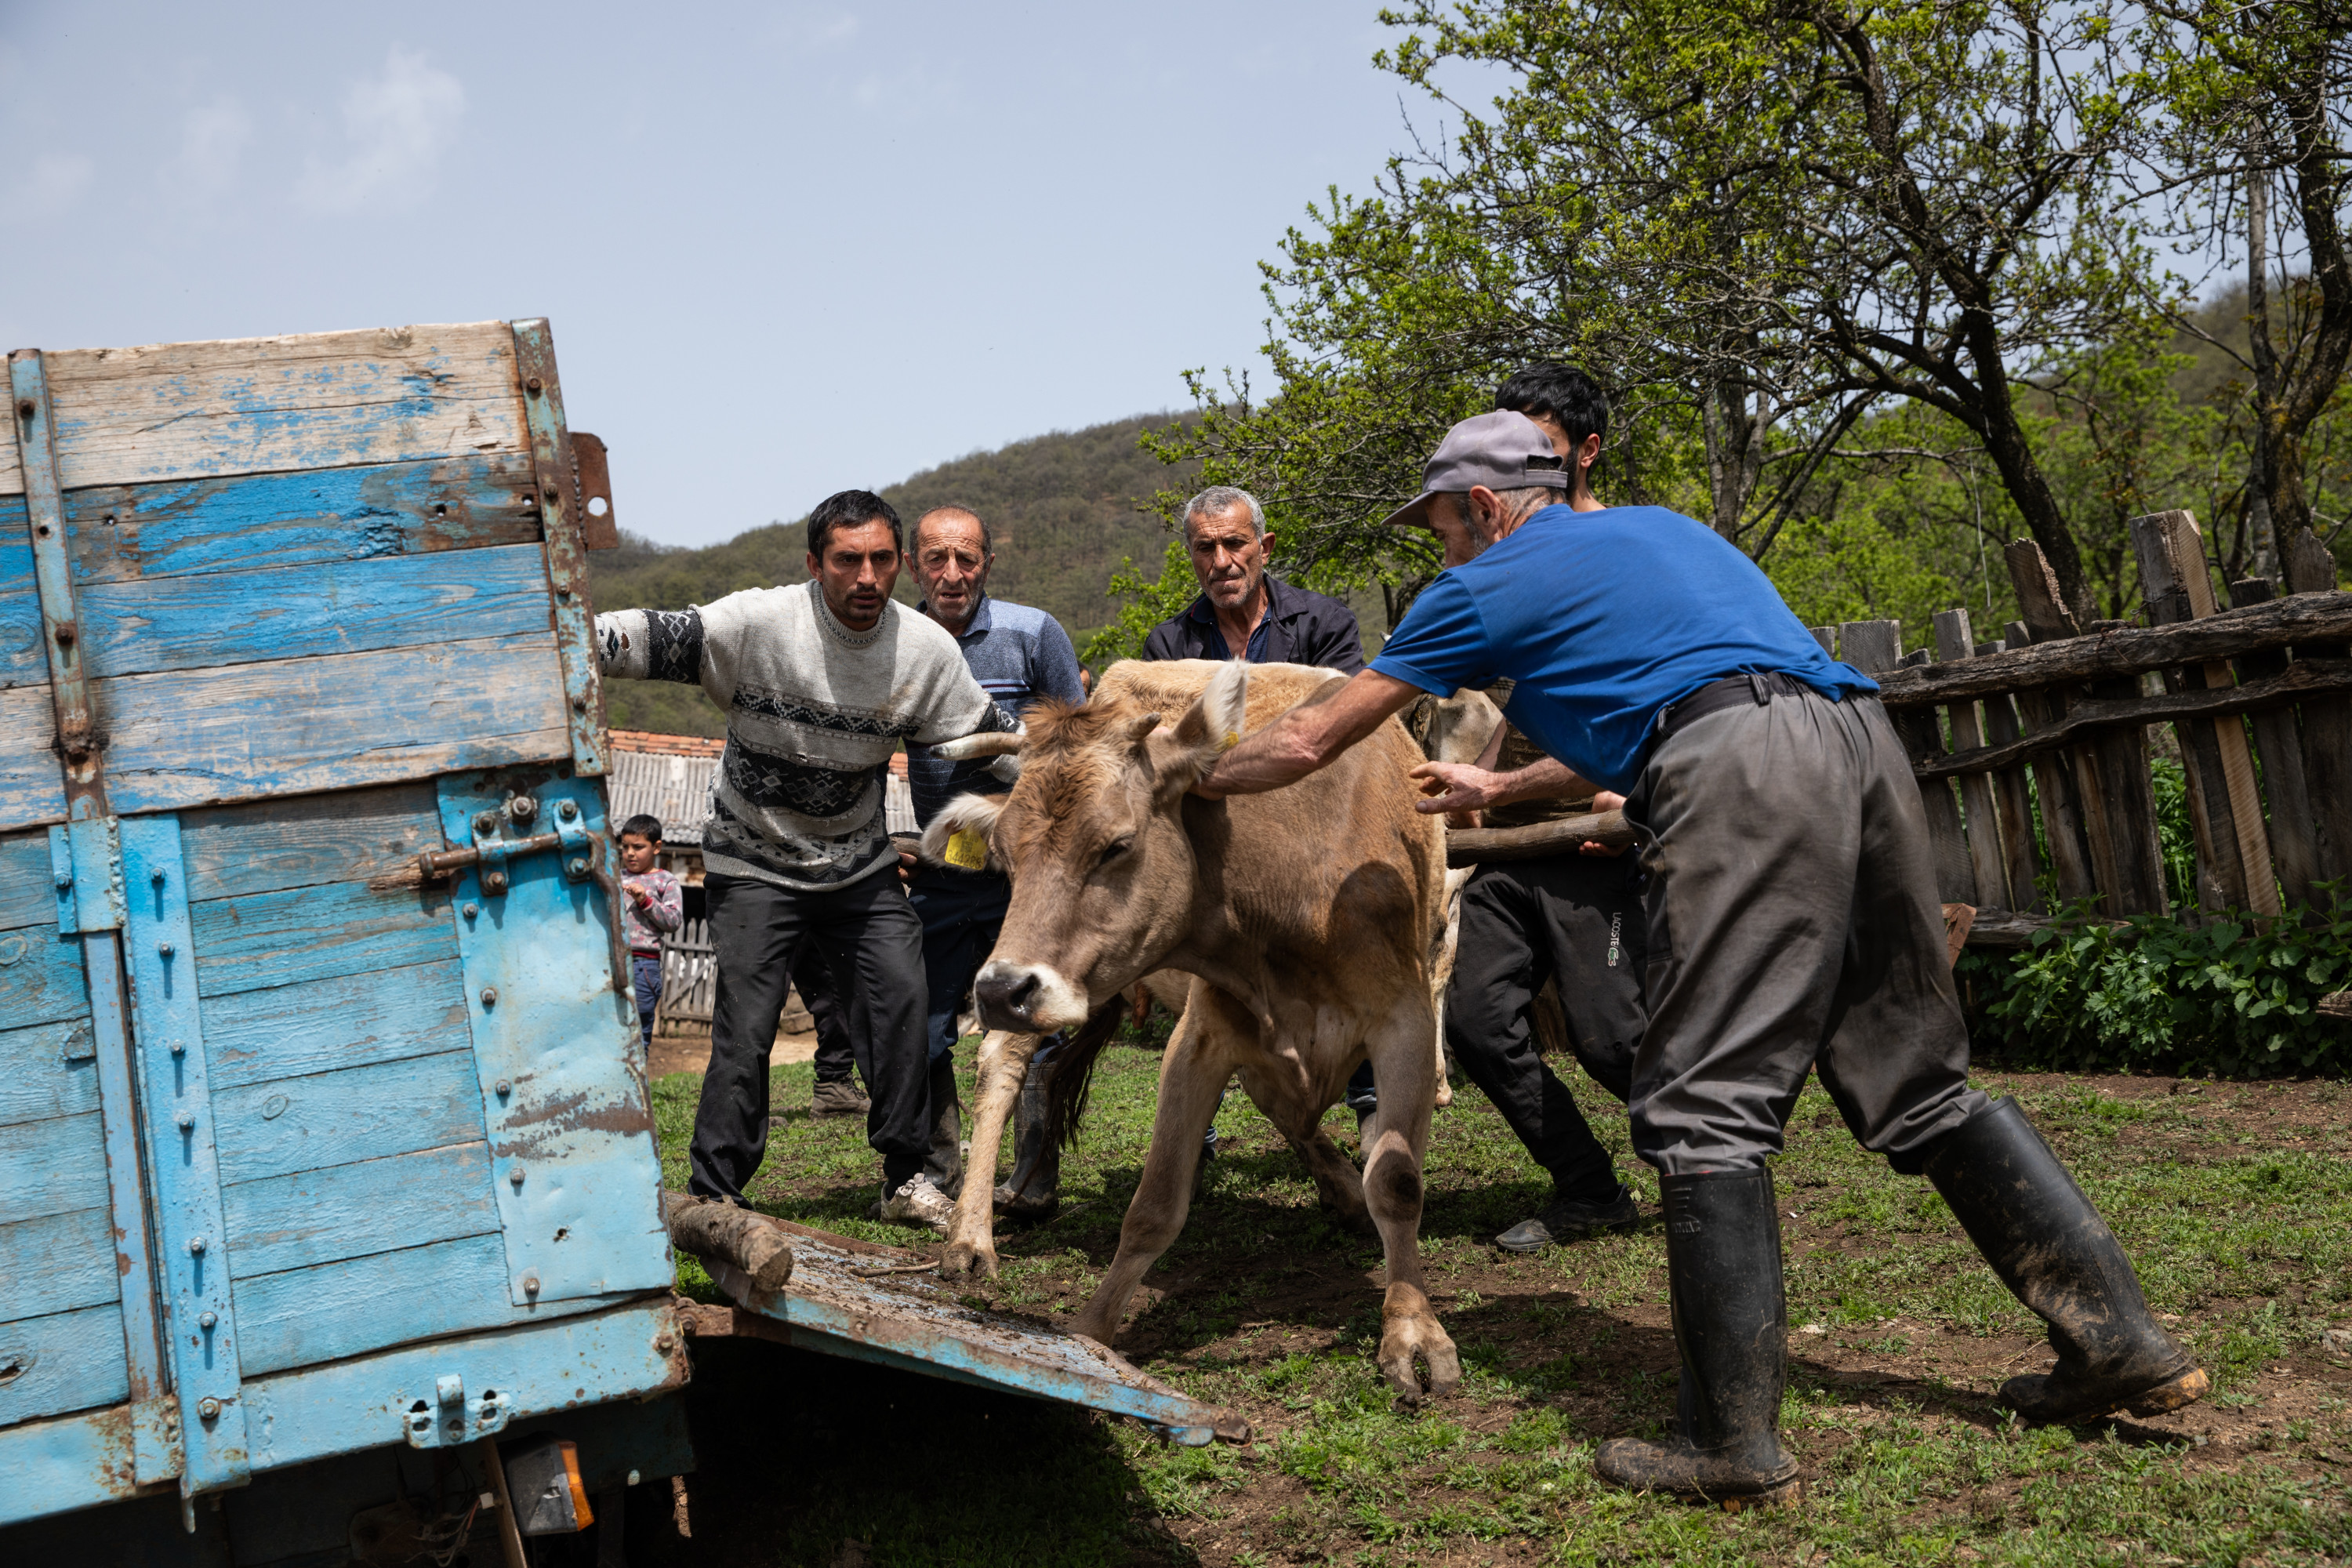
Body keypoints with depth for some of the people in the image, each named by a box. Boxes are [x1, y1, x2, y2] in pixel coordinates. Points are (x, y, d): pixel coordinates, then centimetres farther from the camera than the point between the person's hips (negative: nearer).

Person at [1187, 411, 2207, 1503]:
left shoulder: (1492, 583, 13)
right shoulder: (1656, 529, 33)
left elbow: (1311, 742, 17)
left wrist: (1200, 782, 33)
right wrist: (1500, 790, 54)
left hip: (1745, 777, -8)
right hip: (1864, 745, 8)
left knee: (1706, 1110, -5)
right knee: (1921, 1087, 15)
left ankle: (1733, 1442, -5)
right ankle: (2117, 1340, 16)